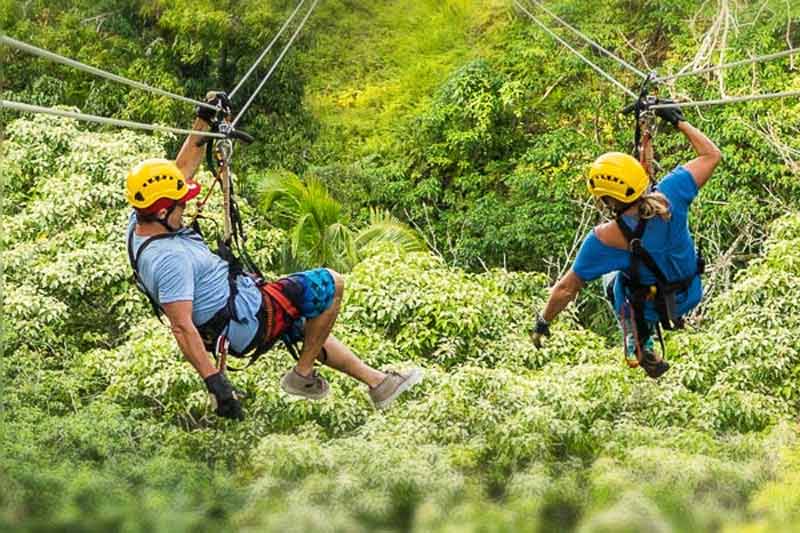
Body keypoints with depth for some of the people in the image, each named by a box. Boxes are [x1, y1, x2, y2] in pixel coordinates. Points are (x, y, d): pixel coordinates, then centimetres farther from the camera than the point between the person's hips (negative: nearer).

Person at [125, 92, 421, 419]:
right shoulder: (170, 258, -32)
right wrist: (214, 381, -36)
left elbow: (183, 170, 10)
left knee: (311, 326, 29)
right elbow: (181, 327, -35)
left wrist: (204, 121, 8)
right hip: (245, 321, -11)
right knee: (330, 285, -3)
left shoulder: (139, 225, -2)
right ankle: (303, 375, 8)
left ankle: (377, 382, 38)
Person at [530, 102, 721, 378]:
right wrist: (679, 121, -4)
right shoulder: (670, 195, -30)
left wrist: (543, 322, -3)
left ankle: (640, 345, 29)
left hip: (650, 309, -2)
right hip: (692, 294, 2)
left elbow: (566, 289, -20)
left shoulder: (604, 239, -33)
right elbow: (712, 155, -14)